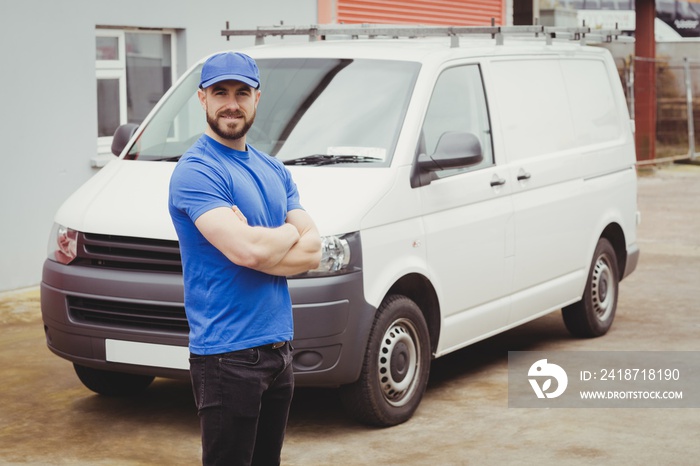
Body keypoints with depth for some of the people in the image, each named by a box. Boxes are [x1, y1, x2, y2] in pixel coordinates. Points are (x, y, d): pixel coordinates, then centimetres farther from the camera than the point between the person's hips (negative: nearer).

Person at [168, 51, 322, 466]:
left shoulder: (275, 170, 13)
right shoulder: (196, 171, -13)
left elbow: (314, 252, 3)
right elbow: (248, 249, -25)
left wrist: (263, 244, -14)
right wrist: (291, 233, -5)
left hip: (279, 347, 8)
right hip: (228, 351, -8)